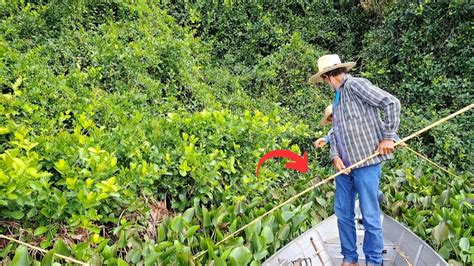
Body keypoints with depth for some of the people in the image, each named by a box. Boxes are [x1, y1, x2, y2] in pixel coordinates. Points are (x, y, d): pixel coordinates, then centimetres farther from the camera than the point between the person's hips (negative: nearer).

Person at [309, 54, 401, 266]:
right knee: (343, 212, 12)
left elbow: (392, 103, -15)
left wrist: (388, 137, -14)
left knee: (369, 215, 2)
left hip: (366, 162, -8)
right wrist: (335, 156, 0)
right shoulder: (337, 98, 17)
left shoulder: (355, 85, -9)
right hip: (344, 165, 8)